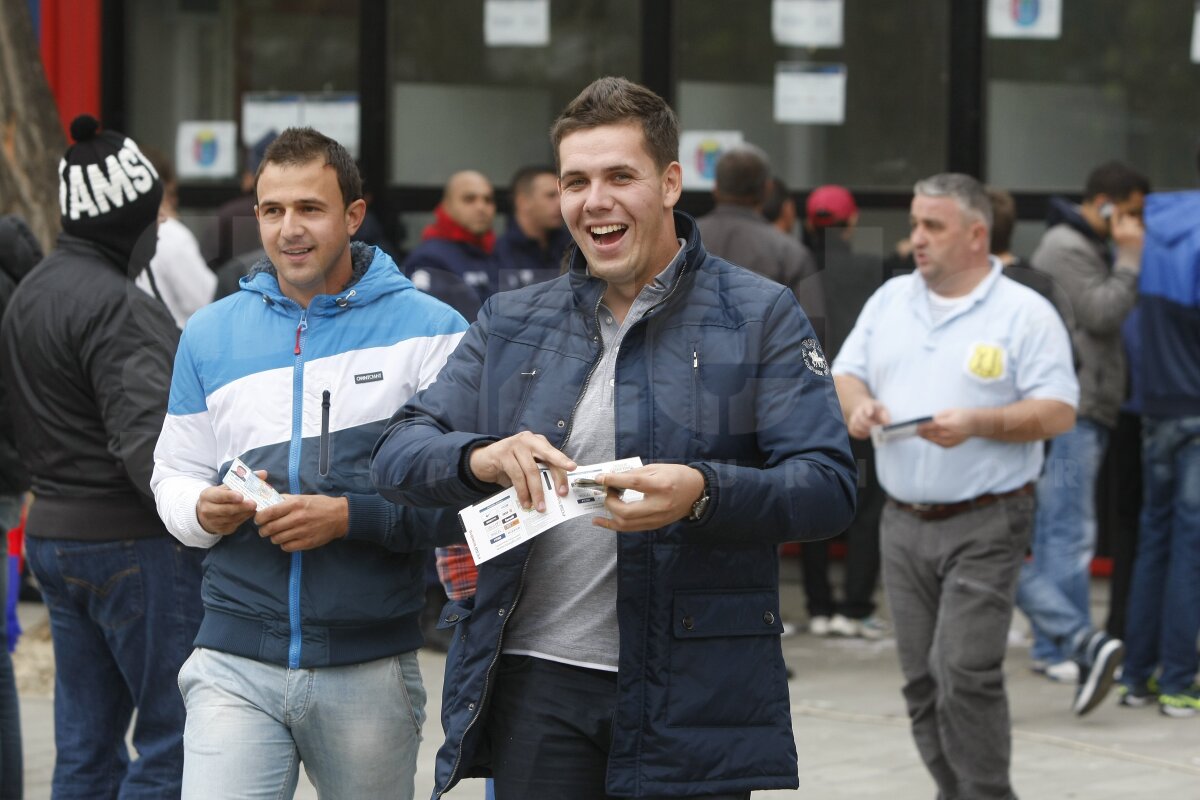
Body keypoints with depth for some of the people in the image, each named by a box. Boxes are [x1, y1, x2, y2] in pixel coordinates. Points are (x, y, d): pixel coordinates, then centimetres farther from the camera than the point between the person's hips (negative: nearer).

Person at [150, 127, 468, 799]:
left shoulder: (429, 329, -1)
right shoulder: (211, 333, 11)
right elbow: (174, 474, 16)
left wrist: (352, 516, -17)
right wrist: (203, 510, -7)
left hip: (372, 669, -2)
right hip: (236, 662, 2)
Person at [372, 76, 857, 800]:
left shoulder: (760, 318, 2)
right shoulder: (510, 325, 14)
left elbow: (830, 487, -7)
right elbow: (398, 454, 7)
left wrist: (703, 492, -26)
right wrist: (480, 458, -16)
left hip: (693, 696, -3)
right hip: (536, 684, 3)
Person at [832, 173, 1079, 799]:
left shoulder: (1024, 313, -5)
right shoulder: (890, 300, 13)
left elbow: (1058, 411, -9)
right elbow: (845, 373, 16)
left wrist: (977, 424, -22)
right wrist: (856, 403, -7)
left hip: (984, 524, -5)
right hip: (904, 523, 6)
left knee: (965, 673, -14)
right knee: (922, 681, 7)